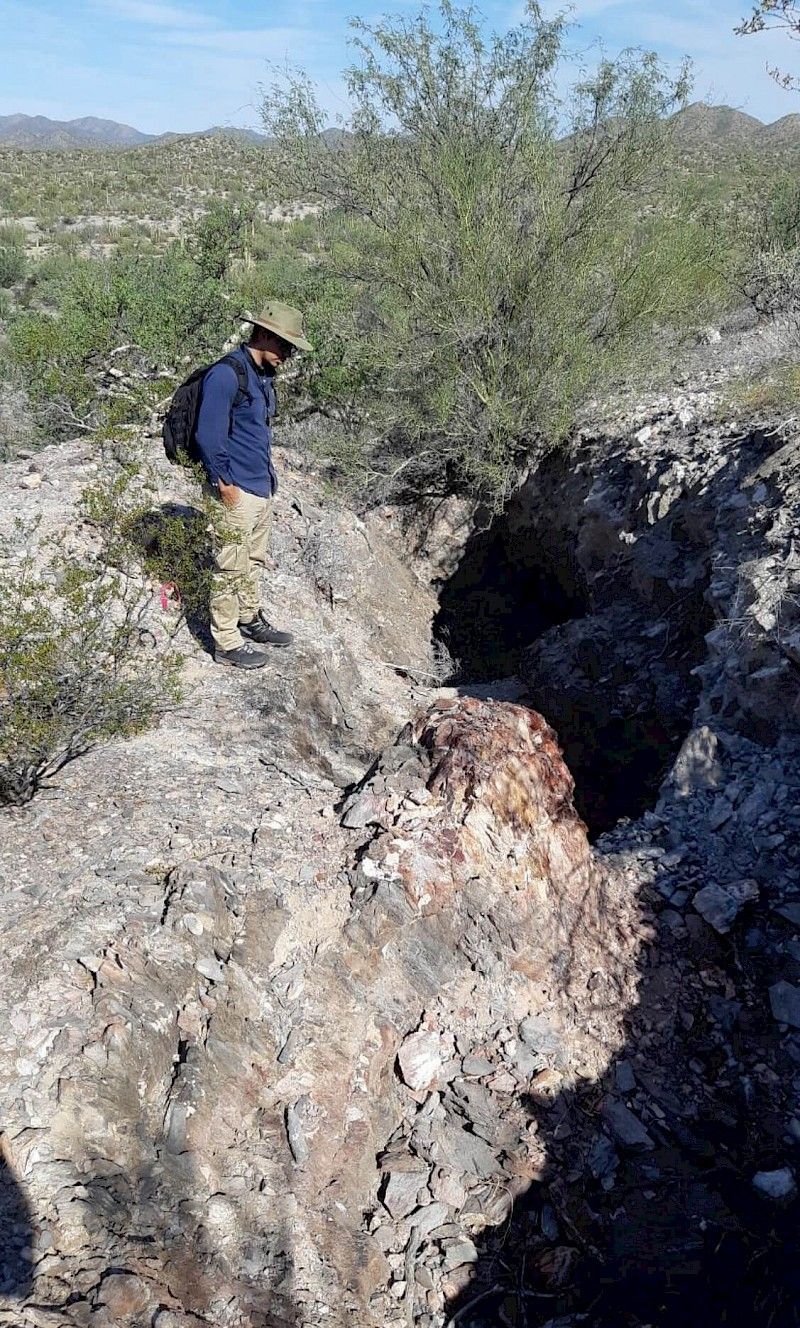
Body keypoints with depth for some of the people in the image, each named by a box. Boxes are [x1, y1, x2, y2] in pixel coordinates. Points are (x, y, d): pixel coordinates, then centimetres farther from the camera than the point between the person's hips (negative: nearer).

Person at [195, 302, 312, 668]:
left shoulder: (263, 377, 14)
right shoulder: (226, 374, -16)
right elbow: (208, 435, -19)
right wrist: (225, 485, -16)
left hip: (263, 488, 10)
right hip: (238, 492, -9)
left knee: (254, 561, 20)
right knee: (231, 568, -1)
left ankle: (251, 620, 36)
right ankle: (227, 643, 9)